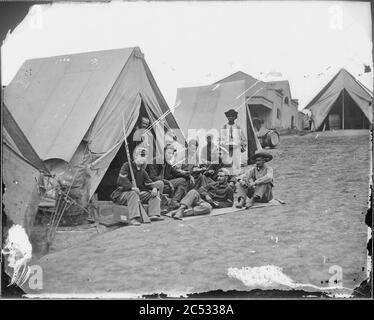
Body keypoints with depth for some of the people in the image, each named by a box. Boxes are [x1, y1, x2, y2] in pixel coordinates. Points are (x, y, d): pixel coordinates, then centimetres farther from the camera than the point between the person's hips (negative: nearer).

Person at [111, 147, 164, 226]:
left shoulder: (142, 171, 12)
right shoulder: (127, 166, -9)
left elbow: (149, 182, 12)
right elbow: (121, 179, -22)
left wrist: (154, 188, -12)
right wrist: (132, 187, -36)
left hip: (138, 193, 7)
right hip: (123, 193, -7)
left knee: (154, 193, -7)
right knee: (133, 193, -41)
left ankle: (154, 215, -19)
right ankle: (133, 219, -46)